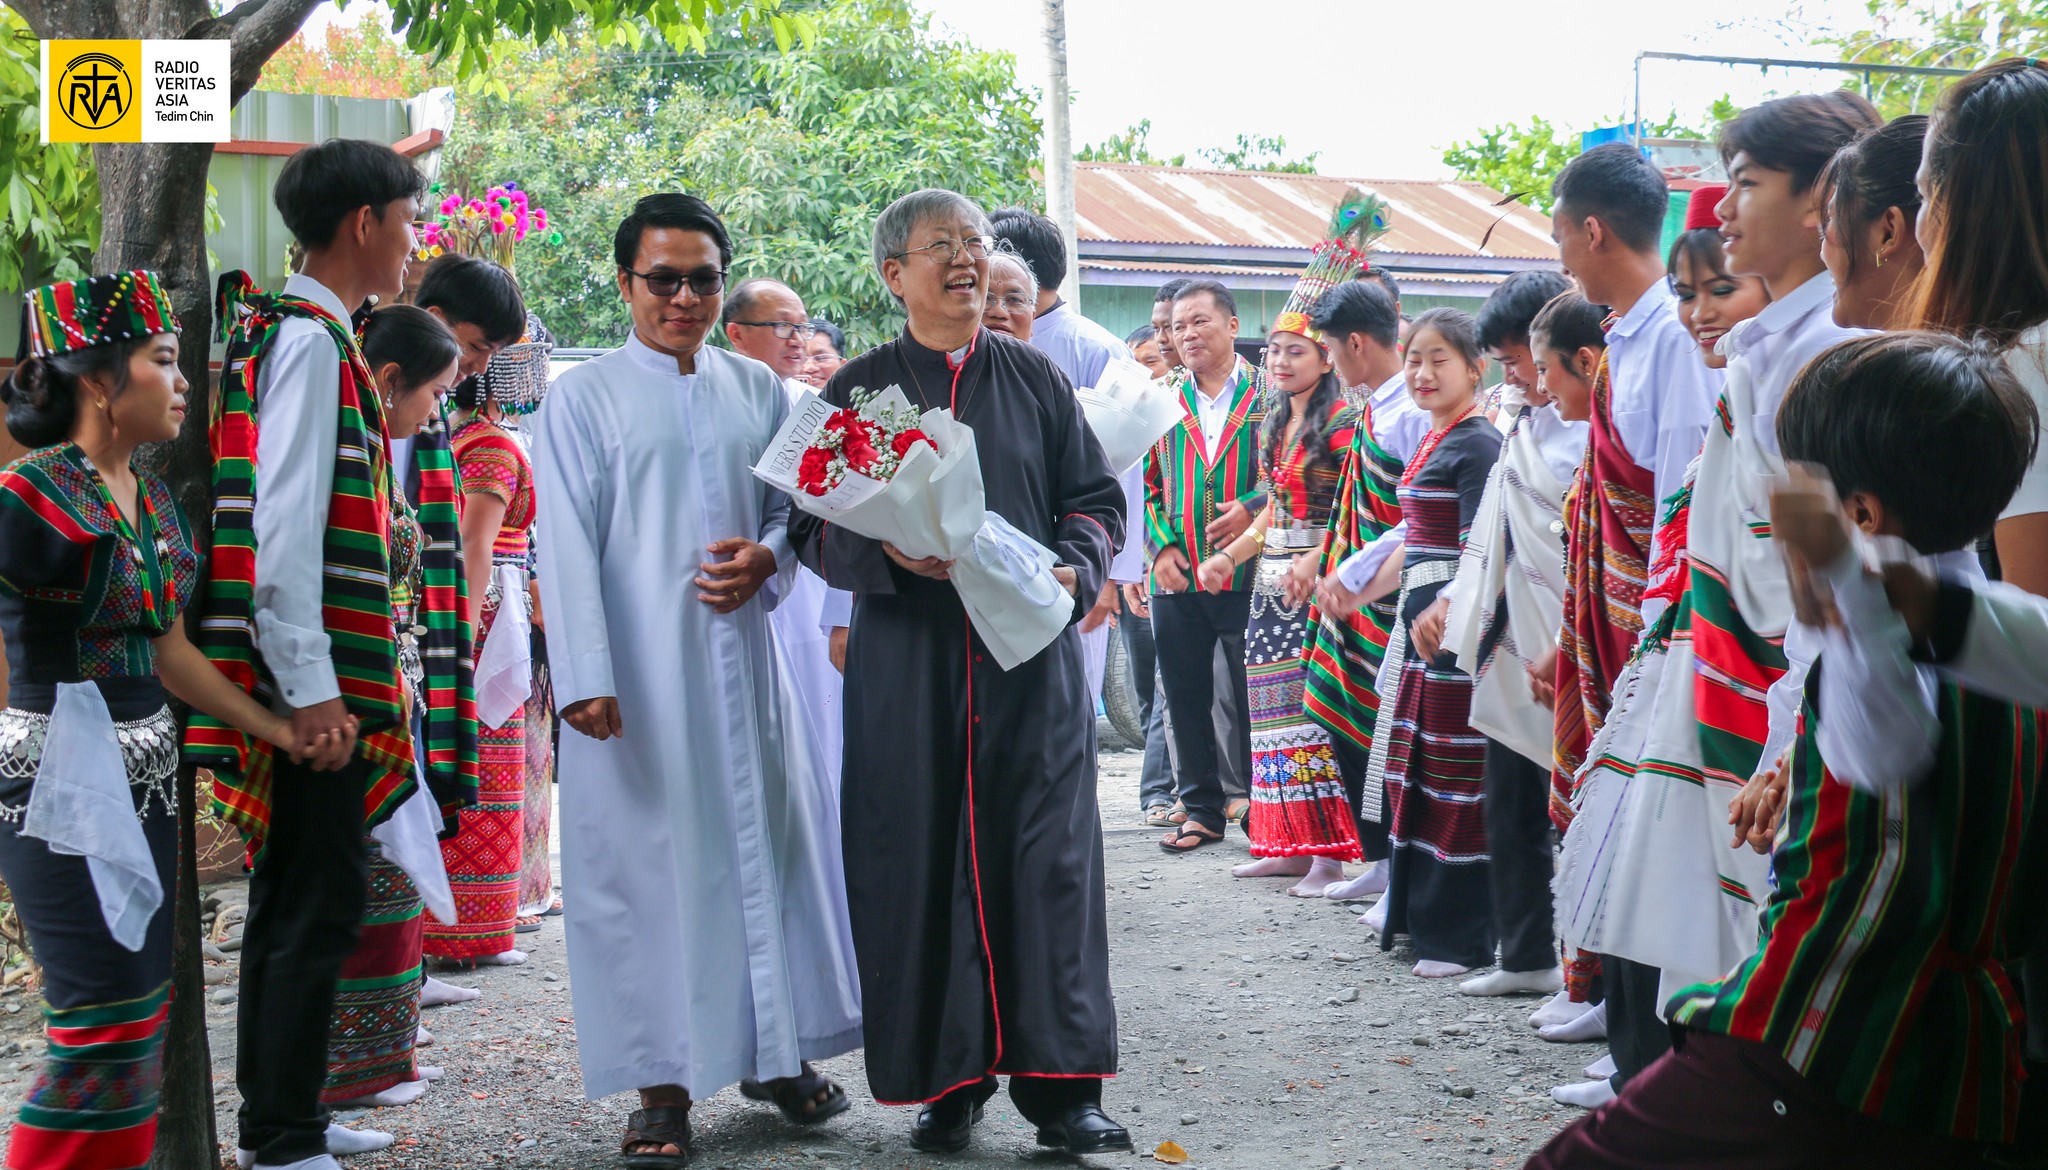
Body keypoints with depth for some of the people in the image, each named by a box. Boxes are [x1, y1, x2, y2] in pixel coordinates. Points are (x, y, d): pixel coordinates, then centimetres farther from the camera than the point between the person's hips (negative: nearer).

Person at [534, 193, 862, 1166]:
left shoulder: (758, 390, 11)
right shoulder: (583, 398, 0)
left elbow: (795, 504, 17)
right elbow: (568, 547, -6)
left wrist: (768, 556, -6)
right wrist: (585, 677, -14)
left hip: (740, 655, 4)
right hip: (637, 670, -4)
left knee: (766, 840, 8)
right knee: (647, 857, -1)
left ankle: (776, 1051, 23)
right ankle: (662, 1083, 6)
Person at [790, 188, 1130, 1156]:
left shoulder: (1036, 379, 12)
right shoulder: (857, 389, 8)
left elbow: (1097, 499, 12)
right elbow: (816, 528, 4)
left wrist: (1074, 565, -8)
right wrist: (890, 551, -15)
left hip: (1032, 651, 1)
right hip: (904, 655, 0)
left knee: (1047, 854, -5)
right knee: (918, 860, -2)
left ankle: (1060, 1084, 0)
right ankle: (946, 1082, 8)